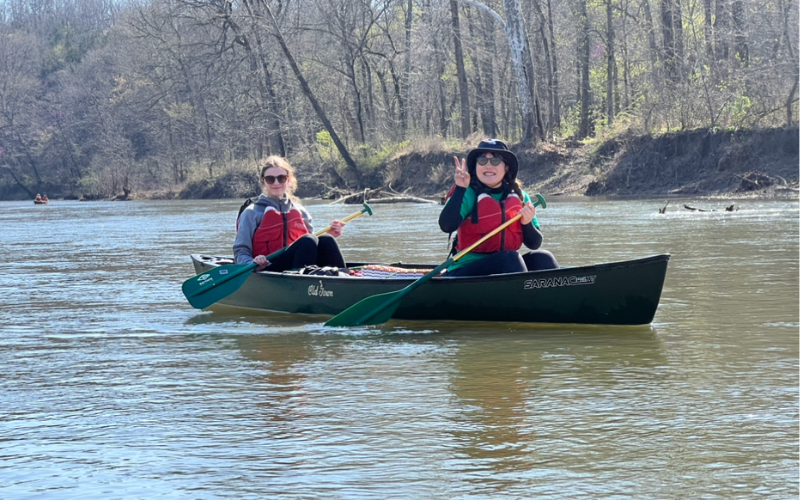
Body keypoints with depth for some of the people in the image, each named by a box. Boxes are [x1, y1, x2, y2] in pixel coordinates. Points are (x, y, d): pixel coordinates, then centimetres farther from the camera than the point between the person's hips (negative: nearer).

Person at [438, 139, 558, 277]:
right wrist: (460, 188, -27)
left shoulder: (519, 197, 9)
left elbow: (535, 244, 10)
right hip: (466, 270, -5)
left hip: (507, 268, 5)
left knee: (541, 257, -18)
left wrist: (527, 223, -10)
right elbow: (446, 226, -22)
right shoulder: (469, 194, -4)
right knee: (510, 258, -29)